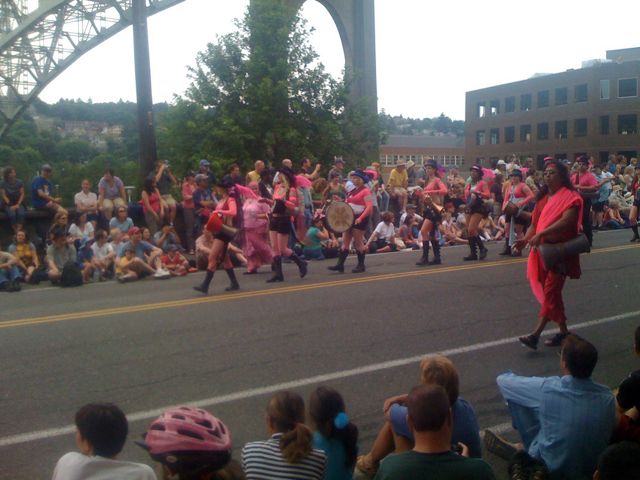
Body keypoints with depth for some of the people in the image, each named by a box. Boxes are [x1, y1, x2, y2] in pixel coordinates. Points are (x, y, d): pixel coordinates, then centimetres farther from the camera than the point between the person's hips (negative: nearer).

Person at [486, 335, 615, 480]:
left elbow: (502, 380, -9)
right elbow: (609, 433, 3)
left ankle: (516, 453, 19)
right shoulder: (607, 397, -17)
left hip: (551, 468, -4)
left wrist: (507, 376, 15)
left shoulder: (547, 388, -27)